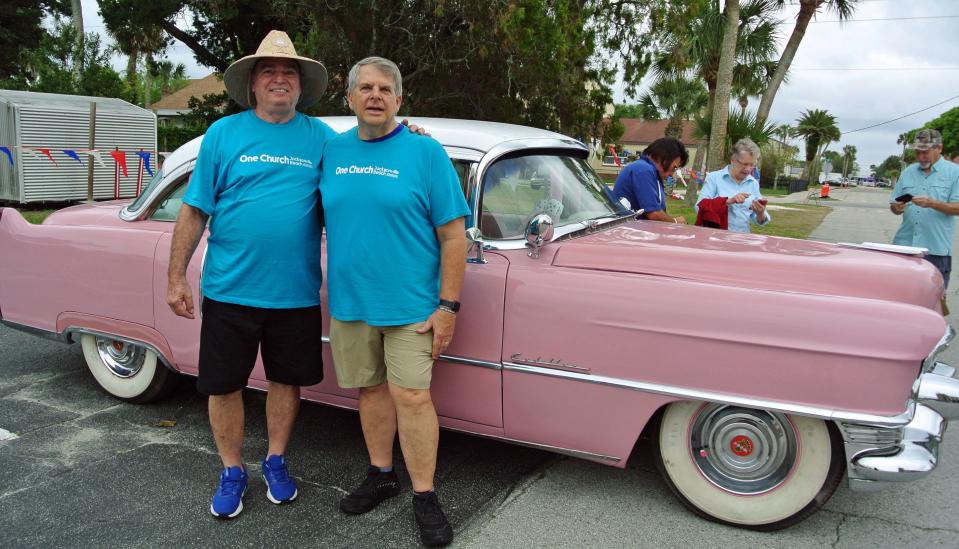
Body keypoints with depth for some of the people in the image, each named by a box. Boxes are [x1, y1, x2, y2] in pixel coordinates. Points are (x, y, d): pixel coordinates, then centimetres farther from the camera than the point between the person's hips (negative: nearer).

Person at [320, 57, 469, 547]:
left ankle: (424, 496, 10)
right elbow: (318, 220, 14)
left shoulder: (425, 152, -5)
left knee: (412, 397, -5)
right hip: (349, 301, 4)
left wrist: (448, 305, -11)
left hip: (409, 303, -4)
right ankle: (381, 475, 31)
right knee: (371, 388, 14)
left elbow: (453, 234, -7)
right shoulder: (332, 152, 7)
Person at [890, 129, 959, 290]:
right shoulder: (908, 172, 14)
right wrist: (896, 208, -9)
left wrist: (932, 203, -21)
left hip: (936, 248, -3)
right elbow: (894, 205, 14)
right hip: (904, 244, 4)